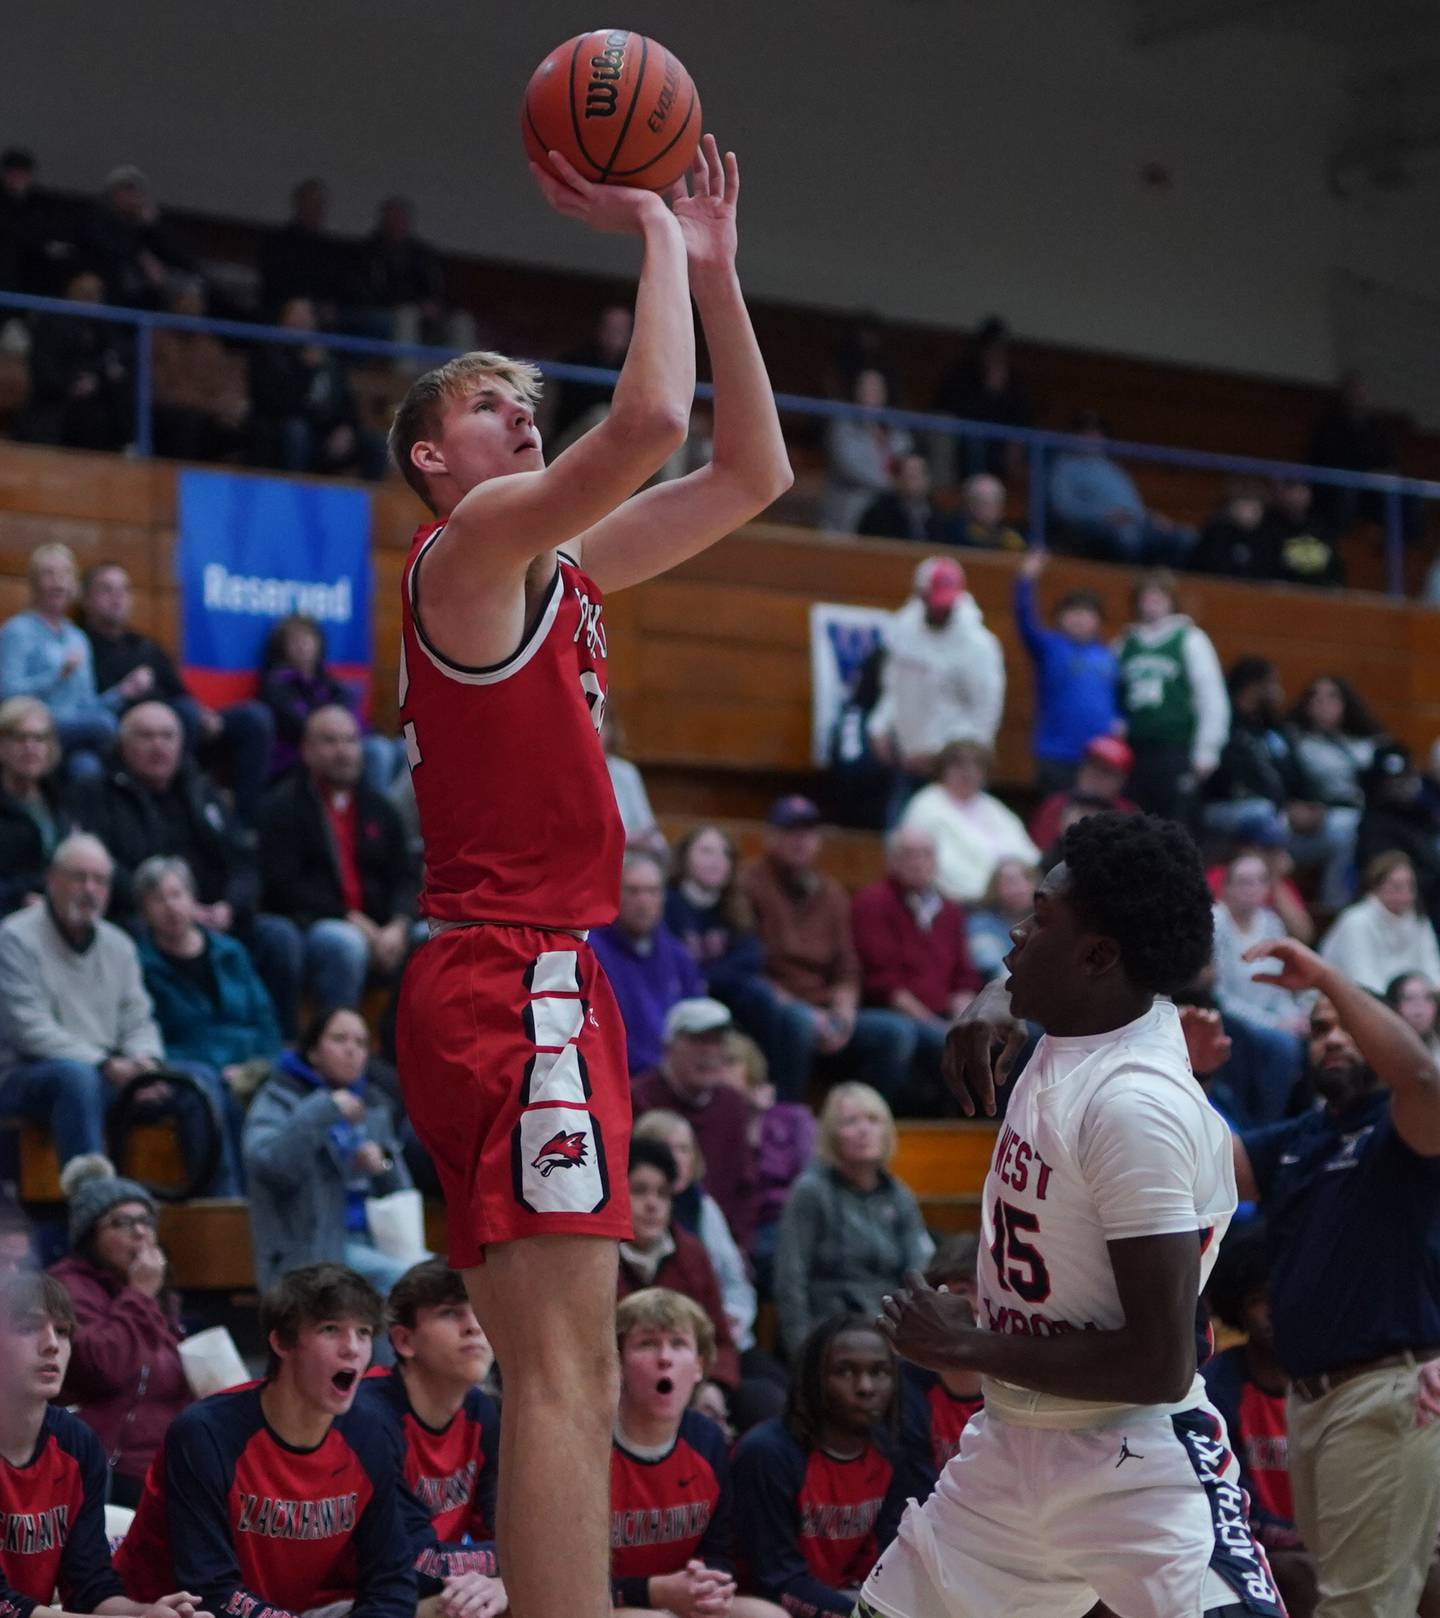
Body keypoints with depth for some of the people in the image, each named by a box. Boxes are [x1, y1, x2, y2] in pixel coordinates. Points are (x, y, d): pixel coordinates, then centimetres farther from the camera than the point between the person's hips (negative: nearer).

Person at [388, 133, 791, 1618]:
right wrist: (650, 234, -9)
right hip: (513, 982, -10)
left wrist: (708, 267, 19)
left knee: (563, 1380, 9)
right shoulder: (472, 541, -6)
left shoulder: (560, 566, 21)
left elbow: (752, 472, 24)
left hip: (532, 982, 10)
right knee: (563, 1371, -17)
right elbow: (650, 418, -22)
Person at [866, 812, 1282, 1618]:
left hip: (1134, 1464, -9)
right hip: (1010, 1445, 9)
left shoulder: (1138, 1104, -24)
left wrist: (970, 1347, -16)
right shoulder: (1073, 1022, 0)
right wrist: (998, 1001, 7)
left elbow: (1160, 1365, -26)